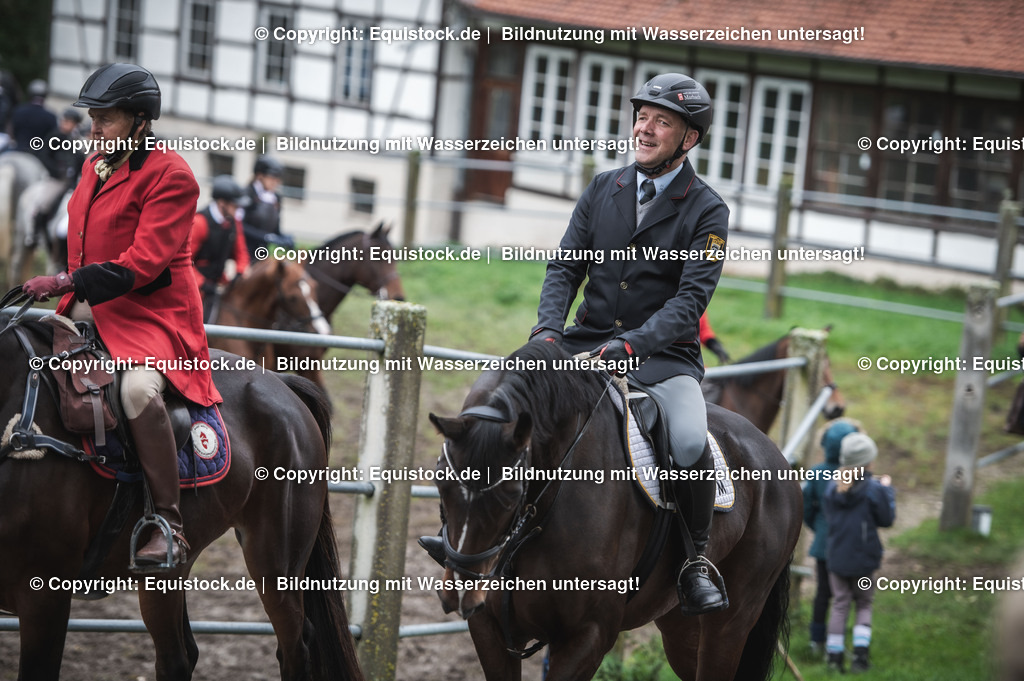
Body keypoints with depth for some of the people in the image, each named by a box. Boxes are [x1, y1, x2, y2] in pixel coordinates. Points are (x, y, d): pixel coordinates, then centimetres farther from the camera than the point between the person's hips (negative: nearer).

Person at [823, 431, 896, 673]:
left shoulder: (833, 488, -2)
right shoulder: (874, 490, -14)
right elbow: (886, 519, -6)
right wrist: (887, 490, 7)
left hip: (837, 558, 3)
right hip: (863, 559, -3)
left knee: (840, 605, 11)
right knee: (864, 604, 13)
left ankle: (835, 654, 8)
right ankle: (861, 650, -1)